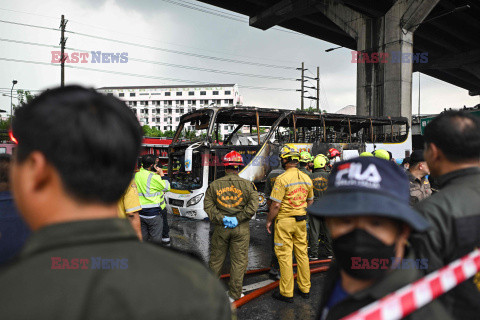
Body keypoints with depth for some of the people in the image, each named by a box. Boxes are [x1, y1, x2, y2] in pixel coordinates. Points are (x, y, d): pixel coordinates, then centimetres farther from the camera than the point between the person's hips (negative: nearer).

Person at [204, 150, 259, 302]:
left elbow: (208, 205, -6)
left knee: (216, 259, 17)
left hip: (220, 227, 2)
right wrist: (238, 219, -11)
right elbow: (253, 206, -12)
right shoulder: (247, 184, -4)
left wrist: (221, 219, -10)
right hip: (241, 229, -2)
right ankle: (234, 294, 17)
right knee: (239, 261, 10)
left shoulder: (214, 185, 0)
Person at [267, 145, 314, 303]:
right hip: (301, 221, 7)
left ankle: (287, 293, 11)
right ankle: (305, 289, 26)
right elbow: (310, 201, 15)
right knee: (302, 253, 15)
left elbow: (275, 205, -18)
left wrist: (269, 220, -5)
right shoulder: (306, 178, 4)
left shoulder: (282, 179, -17)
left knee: (285, 256, 3)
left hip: (284, 220, -6)